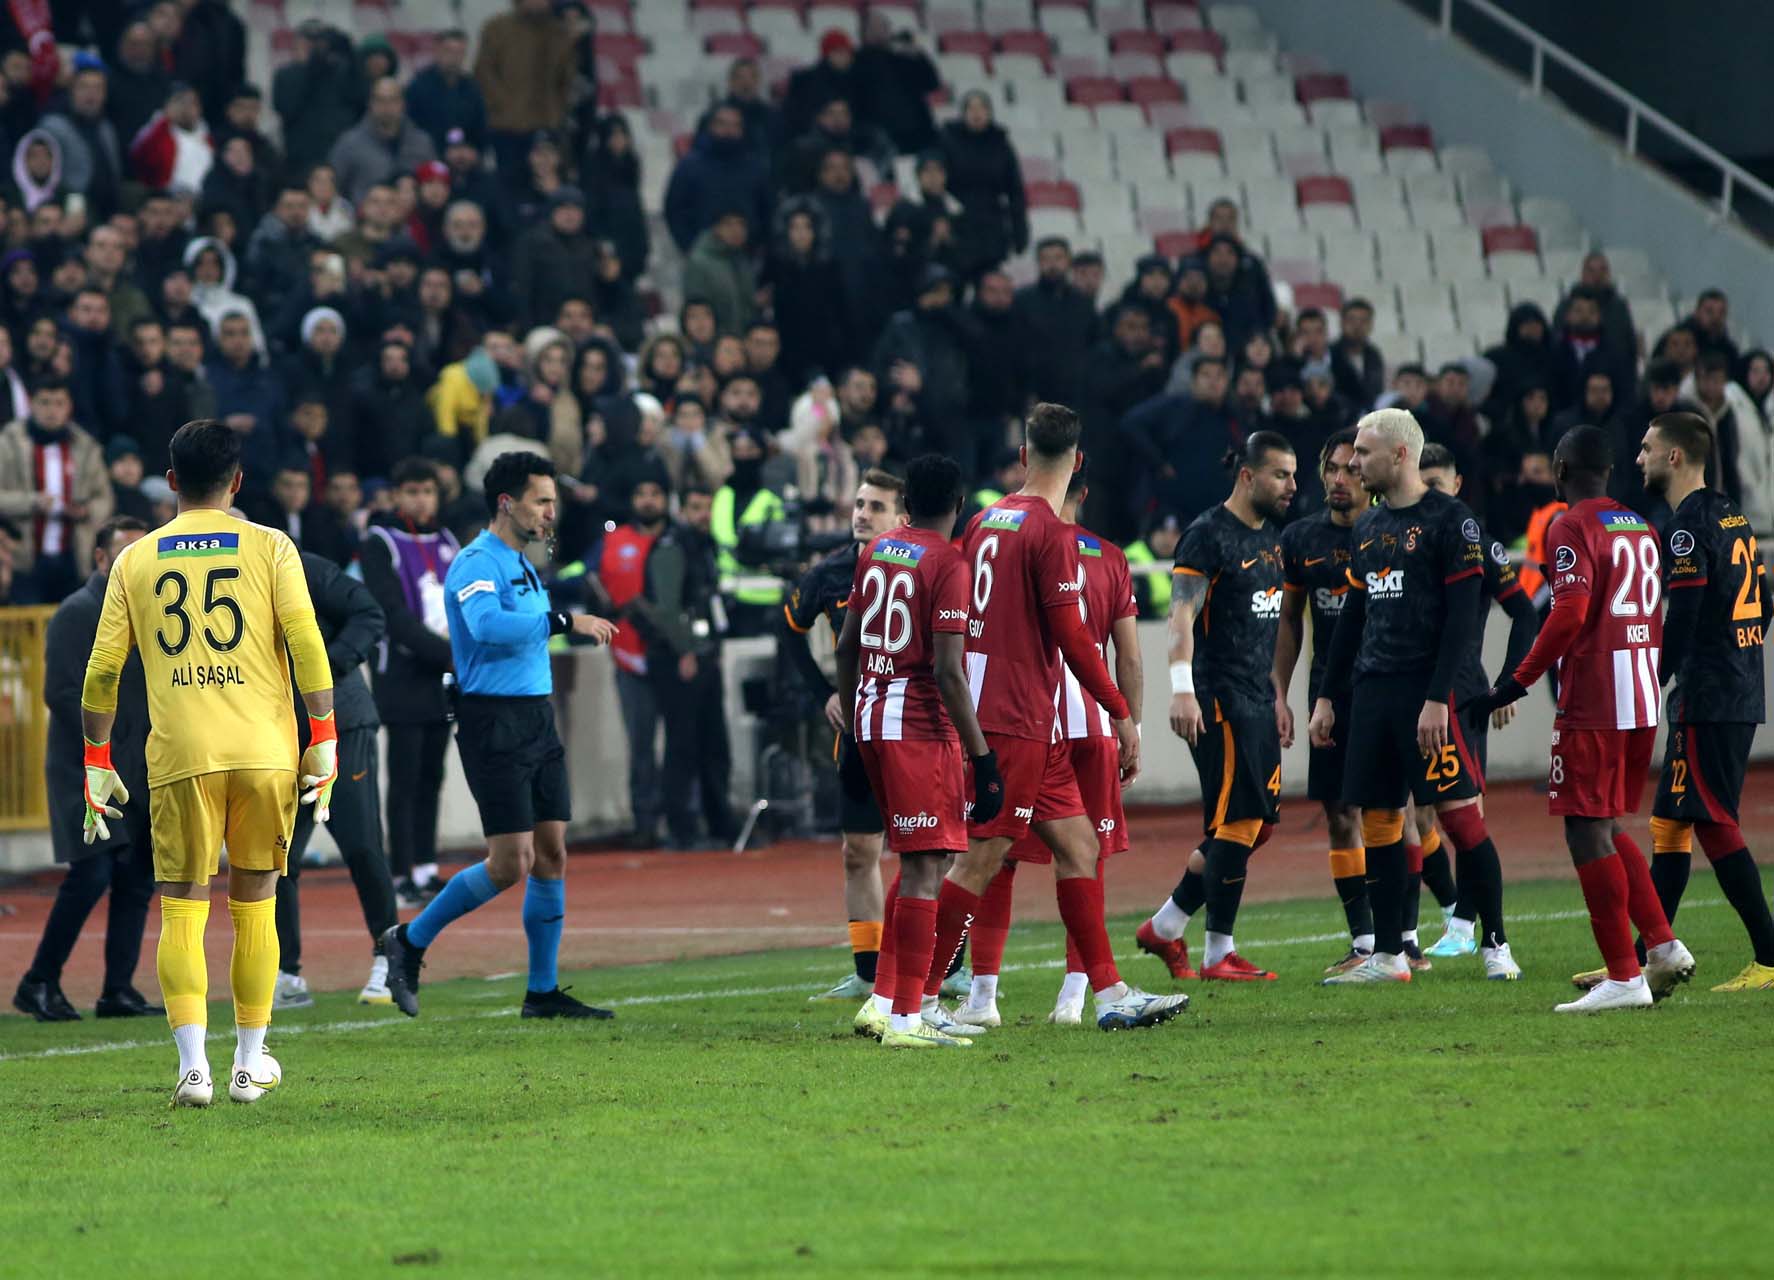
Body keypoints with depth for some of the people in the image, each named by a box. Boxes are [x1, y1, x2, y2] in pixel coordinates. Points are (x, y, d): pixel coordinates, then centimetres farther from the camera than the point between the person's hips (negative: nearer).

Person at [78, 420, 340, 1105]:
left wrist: (96, 766, 13)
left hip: (179, 756, 0)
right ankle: (250, 1064, 18)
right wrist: (324, 741, 0)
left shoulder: (134, 561, 8)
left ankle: (192, 1065, -15)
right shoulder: (270, 548, 5)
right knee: (255, 906, 13)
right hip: (266, 752, 0)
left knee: (181, 914, 1)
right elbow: (307, 646, -5)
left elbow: (102, 670, 6)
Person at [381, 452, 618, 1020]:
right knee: (512, 863, -11)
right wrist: (564, 621, -32)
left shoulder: (523, 566, 17)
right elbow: (488, 625, -32)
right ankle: (410, 941, 6)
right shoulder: (476, 564, -13)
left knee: (552, 854, 5)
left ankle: (543, 990, 11)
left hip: (536, 718, 9)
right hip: (495, 723, -9)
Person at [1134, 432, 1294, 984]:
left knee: (1256, 824, 9)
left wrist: (1277, 696, 23)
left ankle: (1165, 928, 20)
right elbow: (1181, 617, -17)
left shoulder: (1271, 536, 16)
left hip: (1255, 699, 9)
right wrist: (1182, 690, -26)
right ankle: (1219, 955, -2)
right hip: (1218, 700, -9)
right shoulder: (1208, 535, -11)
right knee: (1238, 821, -9)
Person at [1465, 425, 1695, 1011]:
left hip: (1593, 704, -8)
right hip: (1643, 701, 8)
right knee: (1607, 829, 19)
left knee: (1588, 833, -5)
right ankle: (1662, 945, 10)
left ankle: (1623, 976, -8)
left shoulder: (1573, 528, -9)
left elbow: (1570, 612, -21)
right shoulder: (1640, 527, 16)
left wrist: (1519, 680, -17)